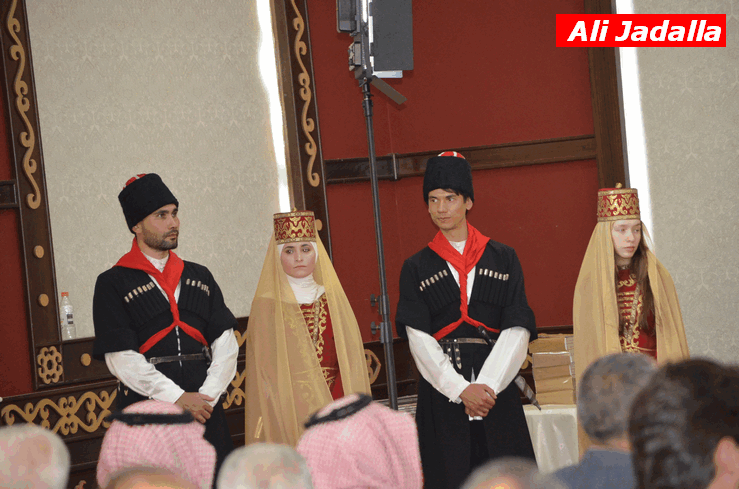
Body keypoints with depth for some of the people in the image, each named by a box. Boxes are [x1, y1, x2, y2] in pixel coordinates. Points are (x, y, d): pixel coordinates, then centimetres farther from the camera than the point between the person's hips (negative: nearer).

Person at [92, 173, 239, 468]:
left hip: (205, 408, 4)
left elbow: (225, 343, 7)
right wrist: (177, 397, -13)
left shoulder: (199, 277, 15)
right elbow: (120, 358, -8)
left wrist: (207, 396, -8)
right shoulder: (112, 284, 0)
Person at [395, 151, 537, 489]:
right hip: (441, 393, 0)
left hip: (497, 388, 0)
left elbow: (517, 330, 0)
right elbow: (418, 338, -2)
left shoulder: (503, 259, 9)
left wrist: (486, 386, -13)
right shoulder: (416, 268, 9)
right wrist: (461, 389, -14)